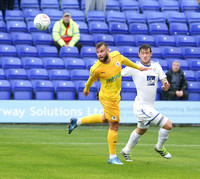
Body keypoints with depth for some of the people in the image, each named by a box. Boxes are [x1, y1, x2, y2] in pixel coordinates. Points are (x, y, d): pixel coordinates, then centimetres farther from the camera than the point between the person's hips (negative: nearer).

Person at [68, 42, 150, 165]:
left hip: (116, 95, 7)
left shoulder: (116, 55, -11)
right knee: (114, 126, -2)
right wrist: (86, 89, 17)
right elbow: (91, 80, -2)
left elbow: (124, 60, 13)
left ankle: (77, 121, 39)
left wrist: (138, 67, 25)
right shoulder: (96, 69, -23)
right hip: (108, 97, -7)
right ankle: (112, 157, 9)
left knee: (106, 119, 27)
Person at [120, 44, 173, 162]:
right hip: (142, 107, -8)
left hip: (150, 107, 8)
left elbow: (164, 79, 0)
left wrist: (166, 85, -23)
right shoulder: (134, 68, -12)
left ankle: (126, 151, 45)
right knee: (168, 125, -11)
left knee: (141, 130, 28)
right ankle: (160, 147, 12)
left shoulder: (156, 66, 5)